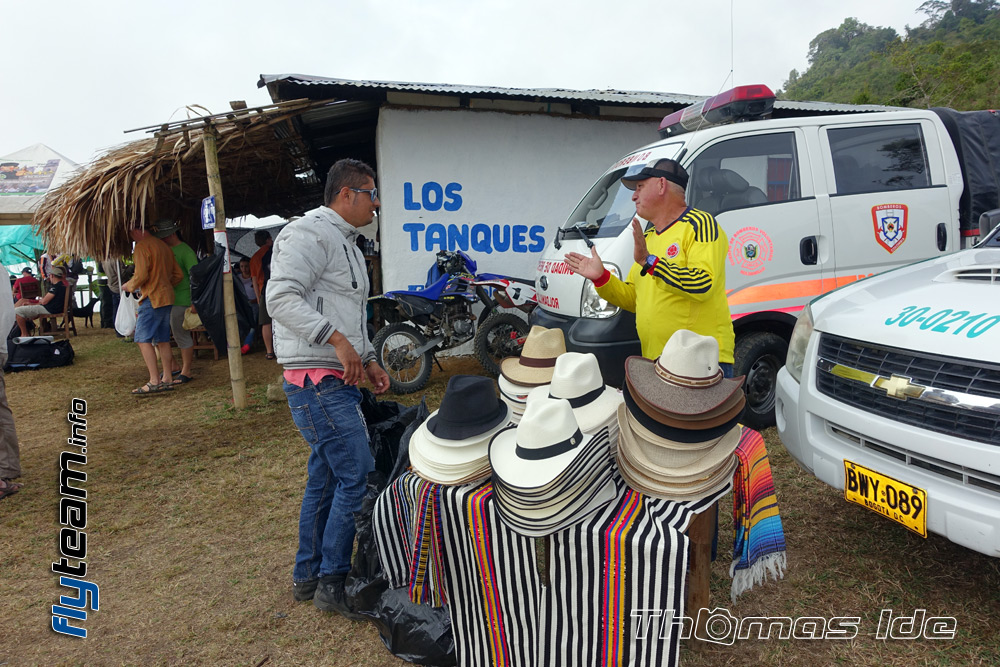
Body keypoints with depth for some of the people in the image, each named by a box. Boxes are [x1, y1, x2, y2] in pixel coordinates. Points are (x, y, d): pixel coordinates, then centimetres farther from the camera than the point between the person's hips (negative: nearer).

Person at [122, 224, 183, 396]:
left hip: (152, 298, -9)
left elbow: (141, 276, -16)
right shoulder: (163, 245, 17)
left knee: (143, 338, -9)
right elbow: (178, 274, 17)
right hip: (167, 297, 9)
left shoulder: (142, 247, -9)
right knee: (163, 339, 11)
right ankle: (166, 379, 13)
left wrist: (128, 286, 3)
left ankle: (154, 381, -14)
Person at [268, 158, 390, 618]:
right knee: (357, 477, -9)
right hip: (317, 380, -11)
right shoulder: (310, 234, -11)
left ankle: (307, 577, 29)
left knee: (326, 478, 16)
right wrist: (336, 339, -29)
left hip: (339, 380, 11)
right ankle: (332, 584, 5)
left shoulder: (346, 242, 22)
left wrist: (368, 360, 16)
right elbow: (282, 298, -23)